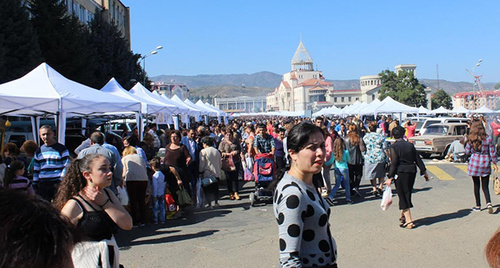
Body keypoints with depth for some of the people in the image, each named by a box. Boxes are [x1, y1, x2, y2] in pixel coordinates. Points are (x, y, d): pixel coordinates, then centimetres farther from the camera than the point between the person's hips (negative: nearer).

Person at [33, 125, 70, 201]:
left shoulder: (61, 148, 1)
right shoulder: (39, 151, 16)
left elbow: (67, 166, -3)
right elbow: (36, 169, 20)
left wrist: (60, 181, -11)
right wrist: (35, 185, 15)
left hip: (57, 183, -5)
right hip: (42, 184, 5)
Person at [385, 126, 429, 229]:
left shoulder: (394, 147, -8)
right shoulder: (410, 145, 7)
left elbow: (394, 163, -14)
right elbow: (418, 159, 10)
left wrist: (390, 177, -11)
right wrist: (424, 171, 17)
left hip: (400, 173, -5)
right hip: (412, 171, 6)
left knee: (403, 196, 0)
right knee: (407, 194, 17)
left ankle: (409, 220, -2)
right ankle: (404, 216, 32)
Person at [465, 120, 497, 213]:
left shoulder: (471, 140, -7)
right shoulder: (488, 138, -4)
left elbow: (467, 152, 1)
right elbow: (492, 152, 0)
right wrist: (494, 163, 8)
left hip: (474, 162, -1)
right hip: (486, 162, 1)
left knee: (476, 185, 11)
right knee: (485, 187, 9)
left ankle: (478, 206, 17)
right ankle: (489, 203, -12)